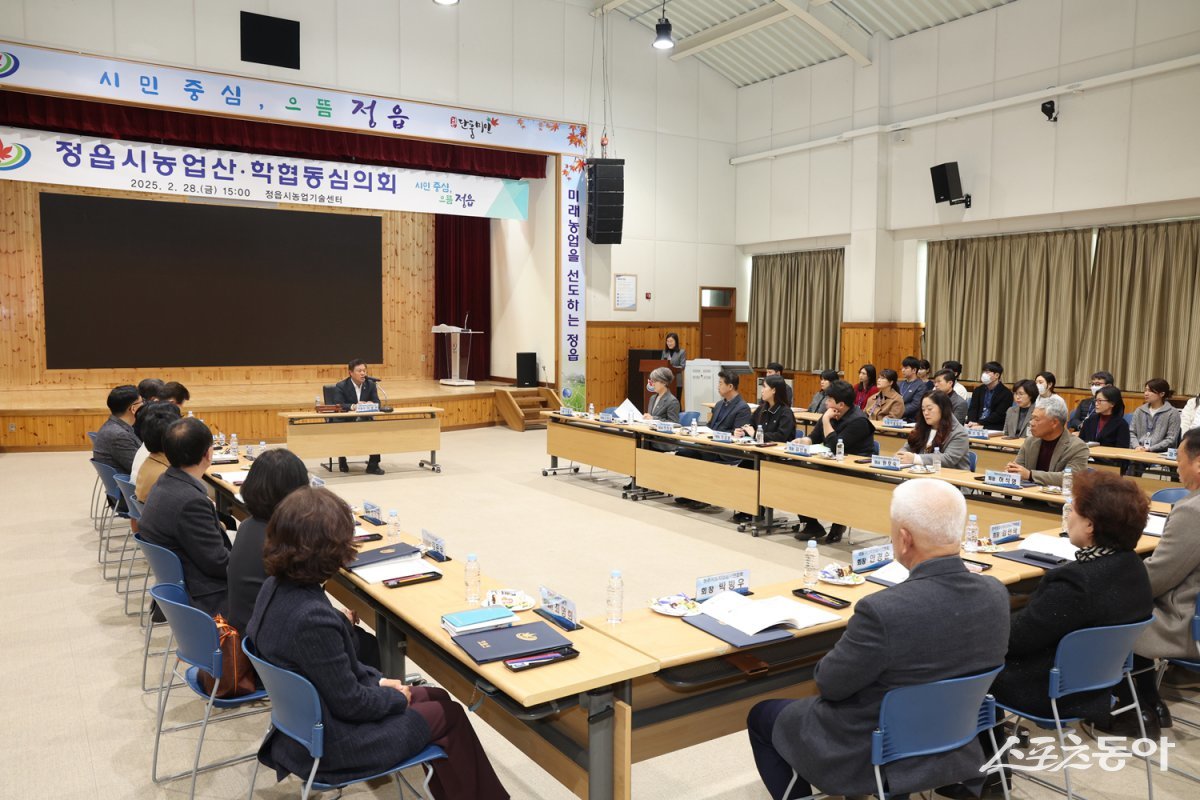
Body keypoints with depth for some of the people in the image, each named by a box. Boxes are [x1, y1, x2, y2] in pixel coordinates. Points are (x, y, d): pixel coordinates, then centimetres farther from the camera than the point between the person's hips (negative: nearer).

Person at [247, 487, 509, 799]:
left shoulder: (275, 588, -7)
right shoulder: (311, 618, -35)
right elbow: (350, 703, -24)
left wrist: (376, 680, 5)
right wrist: (397, 698, -6)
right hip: (330, 744, -8)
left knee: (436, 697, 18)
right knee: (448, 714, 9)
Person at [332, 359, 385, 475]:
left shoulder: (371, 384, 5)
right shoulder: (340, 386, -7)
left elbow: (377, 403, 0)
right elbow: (338, 405, -18)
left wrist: (371, 404, -24)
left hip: (365, 421, 3)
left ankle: (373, 464, -16)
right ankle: (342, 458, 2)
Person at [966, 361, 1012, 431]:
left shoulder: (1006, 393, -1)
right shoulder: (978, 390, 15)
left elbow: (998, 415, -10)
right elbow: (973, 409, 5)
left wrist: (979, 423, -20)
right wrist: (971, 422, -17)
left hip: (994, 428, -4)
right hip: (976, 426, 4)